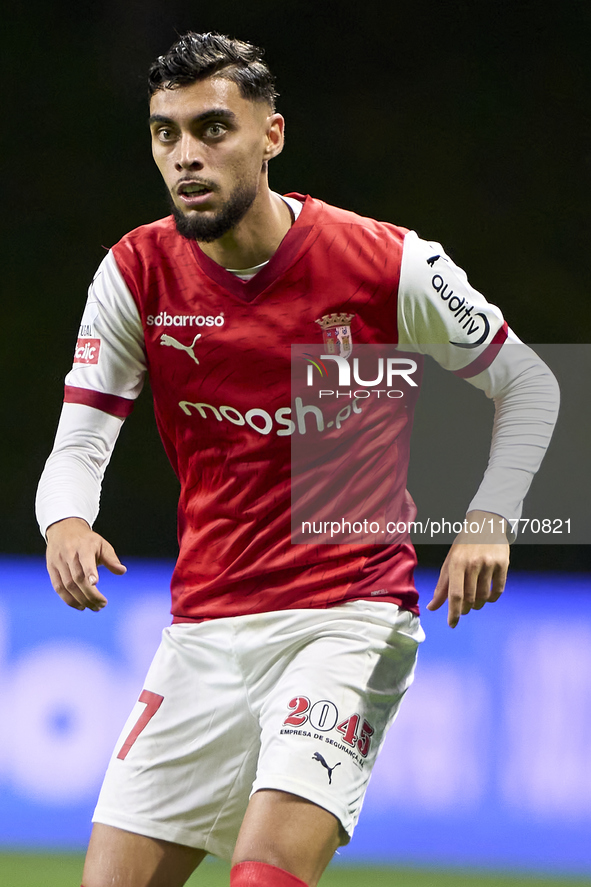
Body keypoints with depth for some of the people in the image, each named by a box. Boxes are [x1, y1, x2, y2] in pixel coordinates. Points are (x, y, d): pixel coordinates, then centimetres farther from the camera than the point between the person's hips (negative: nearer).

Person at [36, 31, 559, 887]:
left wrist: (488, 520, -8)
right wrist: (67, 523, -25)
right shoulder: (137, 273, -1)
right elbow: (78, 446, -2)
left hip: (351, 616, -4)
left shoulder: (390, 265, -8)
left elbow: (527, 384, 6)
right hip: (206, 629, 4)